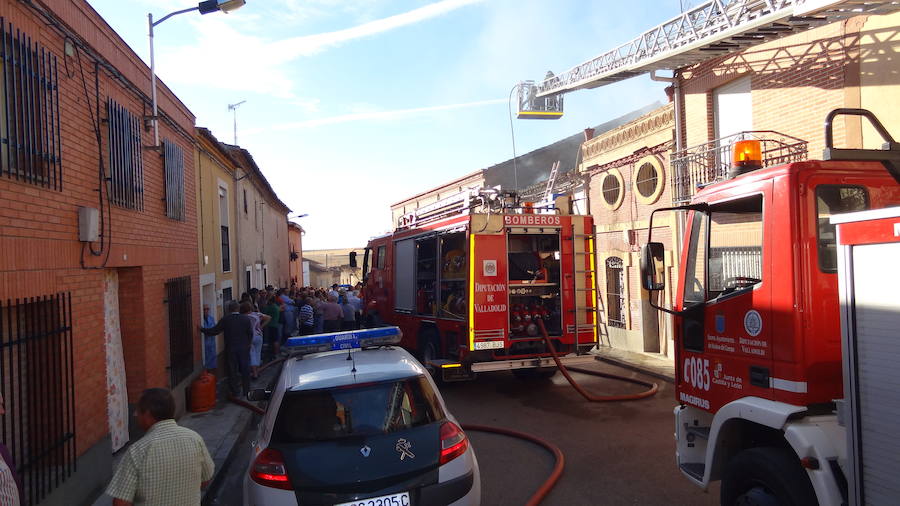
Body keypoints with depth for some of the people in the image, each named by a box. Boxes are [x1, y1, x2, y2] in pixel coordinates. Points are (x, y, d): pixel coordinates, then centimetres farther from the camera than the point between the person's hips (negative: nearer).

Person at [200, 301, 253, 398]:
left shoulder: (225, 319, -10)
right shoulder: (246, 319, -5)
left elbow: (214, 331, -10)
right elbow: (251, 333, -2)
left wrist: (201, 330, 1)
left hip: (230, 349, -1)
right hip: (244, 349, 1)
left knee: (232, 371, 9)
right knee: (245, 369, 12)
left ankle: (236, 392, 14)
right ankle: (246, 391, 20)